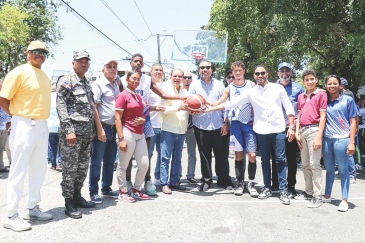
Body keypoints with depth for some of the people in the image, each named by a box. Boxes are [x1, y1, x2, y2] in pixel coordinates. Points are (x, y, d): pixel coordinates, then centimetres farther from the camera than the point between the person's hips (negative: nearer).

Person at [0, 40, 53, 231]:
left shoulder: (45, 76, 14)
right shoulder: (18, 72, -9)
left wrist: (40, 120, 13)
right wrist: (18, 116, -3)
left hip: (42, 126, 8)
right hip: (24, 126, -8)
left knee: (38, 170, 13)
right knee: (19, 171, -2)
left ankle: (32, 208, 27)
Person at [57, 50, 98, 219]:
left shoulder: (87, 83, 19)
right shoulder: (66, 80, -6)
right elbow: (61, 105, -15)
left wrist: (92, 130, 18)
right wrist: (68, 129, -21)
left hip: (86, 132, 8)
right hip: (72, 131, -8)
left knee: (83, 167, 14)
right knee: (70, 168, -2)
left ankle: (77, 197, 26)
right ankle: (69, 203, 7)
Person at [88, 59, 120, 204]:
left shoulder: (116, 86, 15)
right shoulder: (98, 84, -6)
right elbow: (93, 108, -12)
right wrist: (100, 129, -17)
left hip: (114, 128, 7)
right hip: (102, 127, -7)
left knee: (110, 162, 13)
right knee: (96, 162, 1)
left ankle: (106, 189, 25)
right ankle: (93, 191, 10)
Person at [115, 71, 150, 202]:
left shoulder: (139, 96, 16)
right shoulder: (123, 95, -7)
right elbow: (118, 119, -11)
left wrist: (143, 120, 3)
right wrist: (121, 138, -18)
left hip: (140, 134, 8)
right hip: (128, 133, -8)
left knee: (144, 164, 8)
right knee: (123, 165, 4)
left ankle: (136, 190, 25)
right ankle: (123, 192, 19)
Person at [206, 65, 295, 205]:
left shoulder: (278, 88, 4)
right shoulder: (251, 92, 4)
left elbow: (289, 108, 6)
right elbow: (231, 104, 0)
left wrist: (291, 127, -2)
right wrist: (209, 109, -6)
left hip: (278, 130, -1)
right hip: (261, 131, 1)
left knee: (280, 160, 1)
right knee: (265, 160, 10)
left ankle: (283, 191, 7)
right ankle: (267, 188, 21)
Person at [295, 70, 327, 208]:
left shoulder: (321, 94, -1)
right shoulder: (301, 97, 17)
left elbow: (323, 116, -6)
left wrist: (319, 137, -13)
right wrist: (297, 133, 6)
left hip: (314, 130, -6)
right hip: (302, 131, 6)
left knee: (314, 164, -7)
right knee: (305, 164, 10)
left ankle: (317, 196, -2)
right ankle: (309, 191, 20)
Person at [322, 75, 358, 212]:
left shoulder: (347, 100, 3)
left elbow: (353, 122, 1)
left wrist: (351, 142, -6)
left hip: (342, 139, -3)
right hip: (326, 139, 3)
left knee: (343, 170, 3)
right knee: (329, 169, 13)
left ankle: (345, 200, 9)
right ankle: (327, 195, 25)